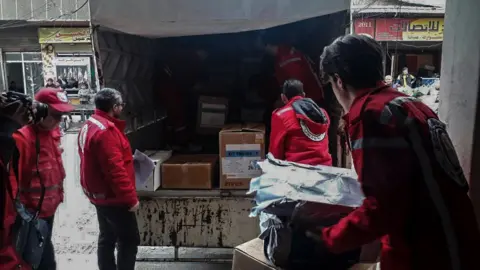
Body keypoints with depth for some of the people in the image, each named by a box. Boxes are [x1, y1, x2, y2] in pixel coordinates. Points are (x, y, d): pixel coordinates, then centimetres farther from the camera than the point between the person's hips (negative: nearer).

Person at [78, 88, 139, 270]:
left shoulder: (89, 126, 9)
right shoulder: (106, 130, -24)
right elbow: (115, 169, -28)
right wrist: (131, 198, -23)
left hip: (100, 195, 10)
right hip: (113, 197, -10)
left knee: (107, 238, 18)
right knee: (129, 241, -1)